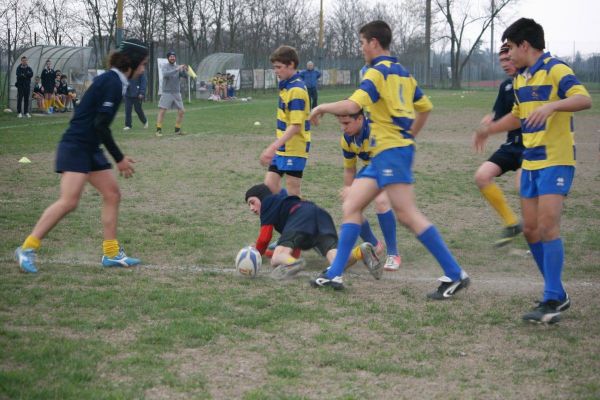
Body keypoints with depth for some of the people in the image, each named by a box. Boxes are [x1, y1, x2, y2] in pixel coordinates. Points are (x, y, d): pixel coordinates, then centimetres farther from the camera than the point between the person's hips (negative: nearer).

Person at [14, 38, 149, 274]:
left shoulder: (112, 81, 14)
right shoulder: (113, 82, -15)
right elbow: (100, 125, -20)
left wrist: (117, 157, 22)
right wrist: (119, 159, -14)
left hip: (90, 149, 10)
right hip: (76, 147, -10)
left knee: (112, 195, 9)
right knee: (69, 202, -16)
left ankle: (111, 254, 14)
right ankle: (27, 248, -9)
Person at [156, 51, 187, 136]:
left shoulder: (178, 67, 8)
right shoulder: (164, 67, -4)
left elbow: (185, 76, -4)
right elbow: (165, 74, -24)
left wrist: (184, 70, -26)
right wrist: (176, 69, -32)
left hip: (177, 93, 5)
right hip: (167, 93, -4)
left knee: (181, 111, 3)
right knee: (162, 111, -11)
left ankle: (177, 130, 15)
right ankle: (158, 130, -8)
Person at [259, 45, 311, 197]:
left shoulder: (296, 90, -19)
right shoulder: (286, 85, 9)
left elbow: (296, 126, -24)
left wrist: (273, 147, -27)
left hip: (294, 150, -9)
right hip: (283, 148, 9)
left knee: (292, 193, -1)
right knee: (270, 185, 9)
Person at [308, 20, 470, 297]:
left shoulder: (378, 72, -12)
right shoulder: (402, 73, 16)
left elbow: (353, 105, -25)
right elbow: (425, 107, 23)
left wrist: (322, 108, -9)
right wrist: (410, 135, 28)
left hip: (391, 151, -10)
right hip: (383, 155, 10)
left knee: (407, 215, -12)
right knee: (351, 206, 10)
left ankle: (455, 275, -12)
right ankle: (335, 274, 10)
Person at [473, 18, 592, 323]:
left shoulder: (555, 70, -13)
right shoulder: (520, 78, 14)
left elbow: (584, 99, -29)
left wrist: (552, 105, -43)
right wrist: (489, 130, 29)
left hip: (555, 161, -9)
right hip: (530, 162, 9)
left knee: (548, 226, -16)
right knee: (531, 230, 8)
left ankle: (553, 301, -14)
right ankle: (557, 294, 19)